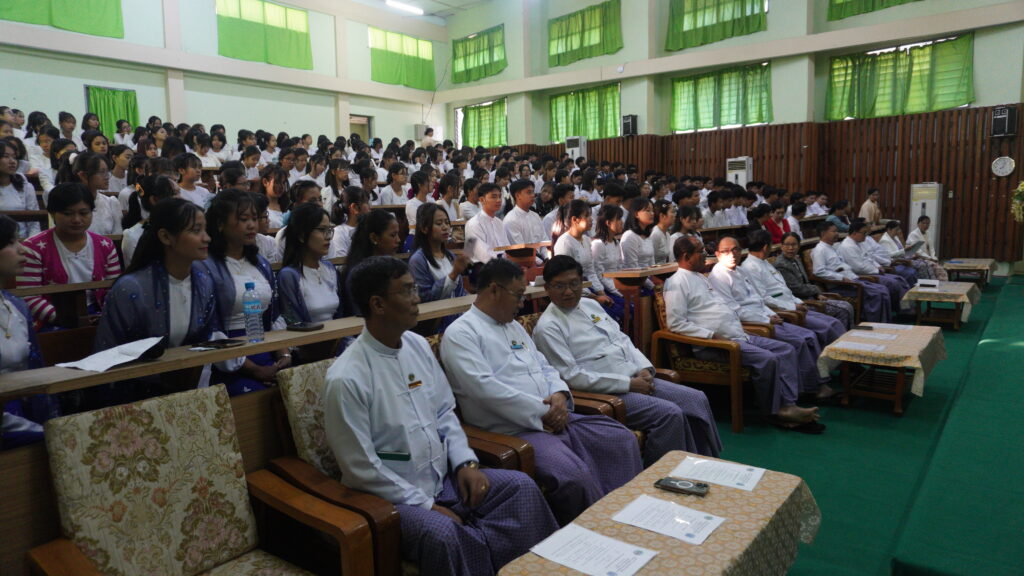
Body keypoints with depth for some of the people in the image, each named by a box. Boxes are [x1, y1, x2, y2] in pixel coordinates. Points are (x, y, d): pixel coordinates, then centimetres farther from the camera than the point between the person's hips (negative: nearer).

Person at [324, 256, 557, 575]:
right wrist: (426, 506, -16)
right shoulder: (347, 378, -21)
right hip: (389, 495, -7)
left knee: (521, 486, -7)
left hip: (443, 477, 7)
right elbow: (362, 468, -18)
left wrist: (466, 462, -4)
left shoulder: (418, 345, 1)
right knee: (442, 534, -34)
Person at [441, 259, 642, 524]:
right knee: (573, 476, -30)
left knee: (623, 441, 0)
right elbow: (485, 388, -19)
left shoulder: (514, 326, 21)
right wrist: (542, 413, -16)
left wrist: (560, 395, -1)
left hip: (553, 419, 9)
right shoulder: (461, 333, -7)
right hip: (513, 430, -9)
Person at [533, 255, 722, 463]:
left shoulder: (590, 304, 13)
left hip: (634, 379, 8)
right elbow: (571, 376, -17)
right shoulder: (548, 327, -11)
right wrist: (628, 384, -17)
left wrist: (644, 368, 0)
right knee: (670, 413, -24)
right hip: (604, 392, -8)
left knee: (697, 399, 1)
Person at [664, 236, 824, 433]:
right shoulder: (677, 282, -10)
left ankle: (788, 406, -6)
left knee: (786, 350, 0)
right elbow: (676, 323, -18)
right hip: (712, 343, -10)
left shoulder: (699, 277, 21)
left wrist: (739, 325, 9)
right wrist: (712, 335, -20)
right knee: (767, 359, -24)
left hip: (737, 335, 10)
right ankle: (776, 412, -4)